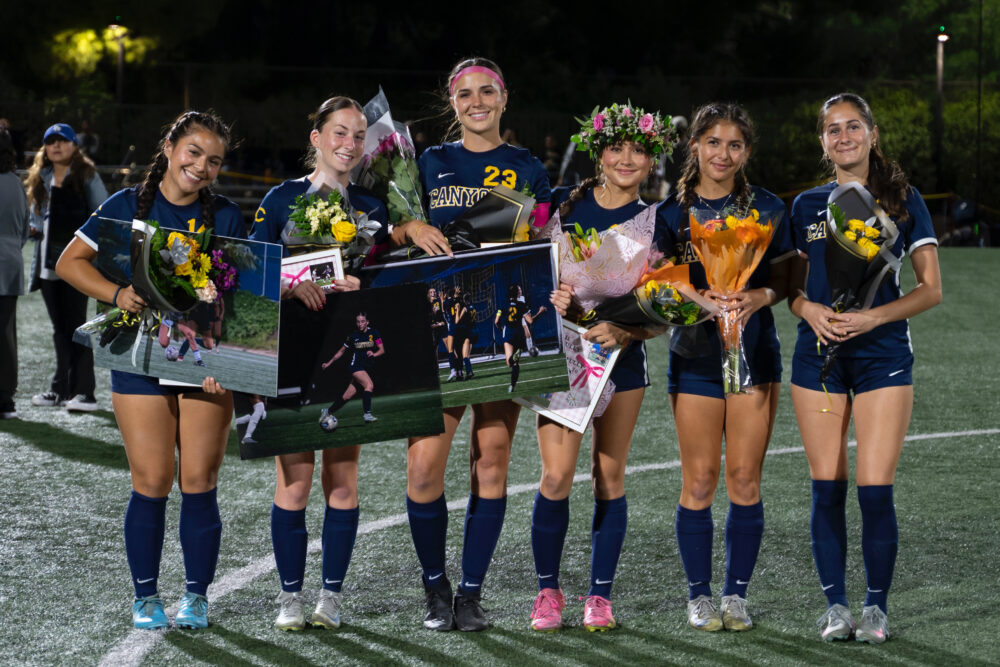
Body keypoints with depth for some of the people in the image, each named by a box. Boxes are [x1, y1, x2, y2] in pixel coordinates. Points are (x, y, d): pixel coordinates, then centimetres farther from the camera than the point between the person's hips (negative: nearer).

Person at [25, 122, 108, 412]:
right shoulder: (40, 178, 15)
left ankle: (83, 391, -8)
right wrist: (33, 228, 1)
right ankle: (61, 388, 16)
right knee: (59, 327, 10)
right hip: (49, 262, 6)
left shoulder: (86, 176, 0)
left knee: (75, 324, -8)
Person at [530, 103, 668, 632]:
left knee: (610, 476, 3)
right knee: (557, 475, -9)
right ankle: (548, 591, 6)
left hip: (622, 355, 1)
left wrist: (623, 331, -19)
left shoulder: (654, 222, 2)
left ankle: (600, 596, 13)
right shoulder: (562, 205, 1)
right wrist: (550, 296, -14)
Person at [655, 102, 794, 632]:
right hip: (695, 355, 0)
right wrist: (701, 299, -18)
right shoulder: (672, 212, 3)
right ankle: (699, 595, 11)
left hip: (754, 352, 0)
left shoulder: (767, 209, 4)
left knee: (745, 480, 0)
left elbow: (783, 280, 5)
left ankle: (737, 593, 11)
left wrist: (756, 297, -16)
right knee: (699, 481, -1)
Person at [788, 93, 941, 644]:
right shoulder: (807, 205, 11)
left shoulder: (902, 200, 3)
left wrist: (875, 315, -14)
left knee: (875, 488, -8)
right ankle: (835, 603, 10)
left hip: (883, 354, -2)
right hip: (818, 353, 2)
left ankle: (876, 606, 5)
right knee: (826, 488, 0)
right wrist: (808, 309, -7)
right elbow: (792, 287, 16)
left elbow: (931, 289, 1)